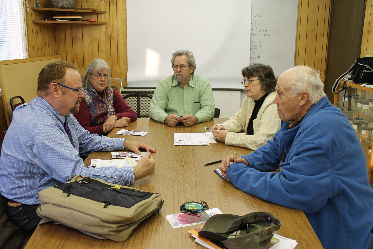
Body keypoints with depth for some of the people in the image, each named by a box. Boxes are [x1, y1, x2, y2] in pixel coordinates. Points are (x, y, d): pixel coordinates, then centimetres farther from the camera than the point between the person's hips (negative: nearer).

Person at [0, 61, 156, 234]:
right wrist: (135, 173, -32)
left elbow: (86, 139, 15)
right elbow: (79, 174, -35)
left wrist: (125, 143, 2)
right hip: (32, 210, -9)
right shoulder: (41, 127, -32)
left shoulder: (61, 113, 0)